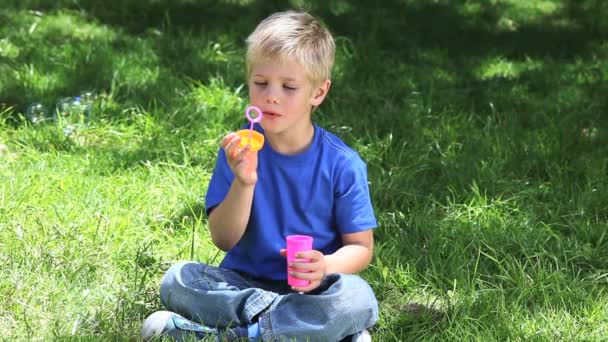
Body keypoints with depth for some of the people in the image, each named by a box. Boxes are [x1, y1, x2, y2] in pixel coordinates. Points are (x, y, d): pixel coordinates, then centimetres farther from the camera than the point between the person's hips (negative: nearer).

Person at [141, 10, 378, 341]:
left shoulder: (342, 164, -7)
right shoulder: (239, 150, -3)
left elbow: (361, 247, -2)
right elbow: (223, 239, -8)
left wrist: (324, 267, -24)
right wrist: (244, 183, -25)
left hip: (308, 289, -1)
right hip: (243, 282, 2)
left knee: (357, 298, -32)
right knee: (177, 280, -23)